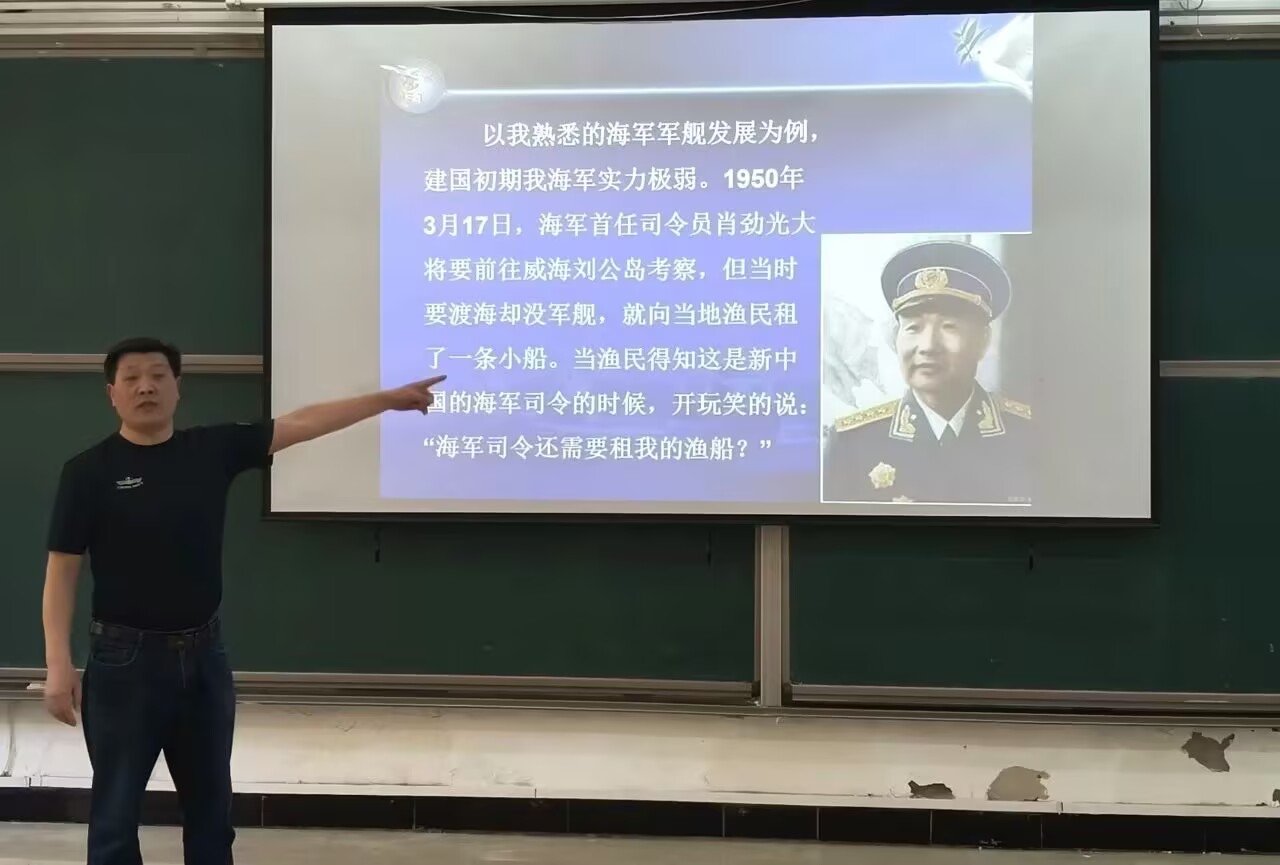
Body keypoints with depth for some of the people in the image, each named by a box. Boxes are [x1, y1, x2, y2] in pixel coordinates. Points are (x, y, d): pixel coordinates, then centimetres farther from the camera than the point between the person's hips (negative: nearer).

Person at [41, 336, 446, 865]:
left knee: (211, 809, 16)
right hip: (125, 660, -4)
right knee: (115, 814, 5)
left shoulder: (213, 449, 2)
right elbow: (62, 572, -9)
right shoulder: (89, 471, -8)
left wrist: (388, 400, 4)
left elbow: (300, 424, 4)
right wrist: (59, 665, -16)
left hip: (203, 654, 4)